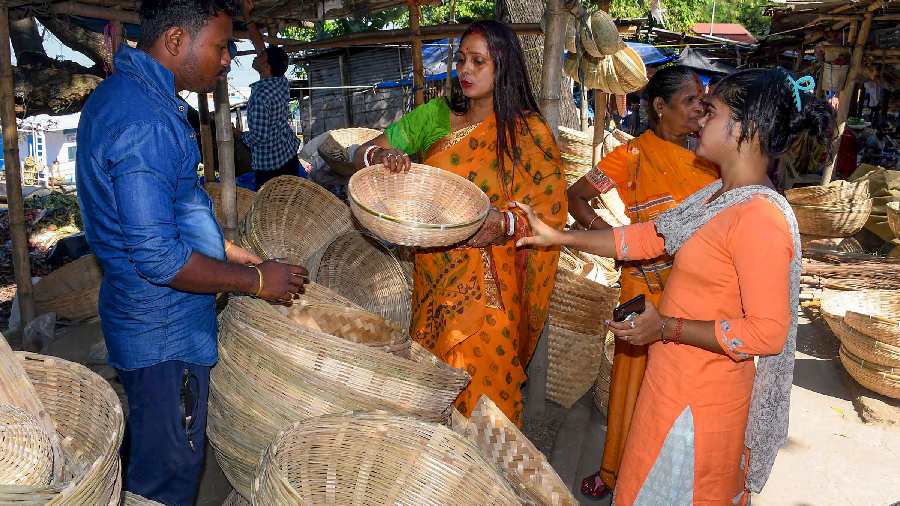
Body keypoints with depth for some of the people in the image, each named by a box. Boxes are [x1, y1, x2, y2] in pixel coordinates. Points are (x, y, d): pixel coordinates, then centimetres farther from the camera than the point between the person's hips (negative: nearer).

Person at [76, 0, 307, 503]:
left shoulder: (120, 94, 8)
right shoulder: (146, 122, -25)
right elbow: (158, 259, -27)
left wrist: (231, 251, 11)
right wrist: (257, 280, -17)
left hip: (145, 324, 10)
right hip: (166, 338, -10)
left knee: (147, 459, 26)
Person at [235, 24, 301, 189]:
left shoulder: (260, 96, -24)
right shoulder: (282, 82, -2)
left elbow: (258, 137, -22)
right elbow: (259, 45, 12)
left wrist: (239, 134, -4)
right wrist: (251, 24, 16)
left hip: (269, 165, -8)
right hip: (289, 155, 8)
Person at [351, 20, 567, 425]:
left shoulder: (529, 131, -6)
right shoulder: (434, 116, 3)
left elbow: (553, 209, -6)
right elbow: (361, 153, 5)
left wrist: (506, 223, -26)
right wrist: (381, 156, -19)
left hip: (489, 286, -3)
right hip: (434, 274, 4)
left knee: (482, 375, -1)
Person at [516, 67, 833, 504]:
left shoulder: (759, 218, -26)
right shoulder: (719, 195, 3)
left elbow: (767, 332, -26)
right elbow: (648, 237, 7)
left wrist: (667, 328, -21)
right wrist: (557, 237, 5)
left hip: (701, 398, -8)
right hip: (676, 378, 8)